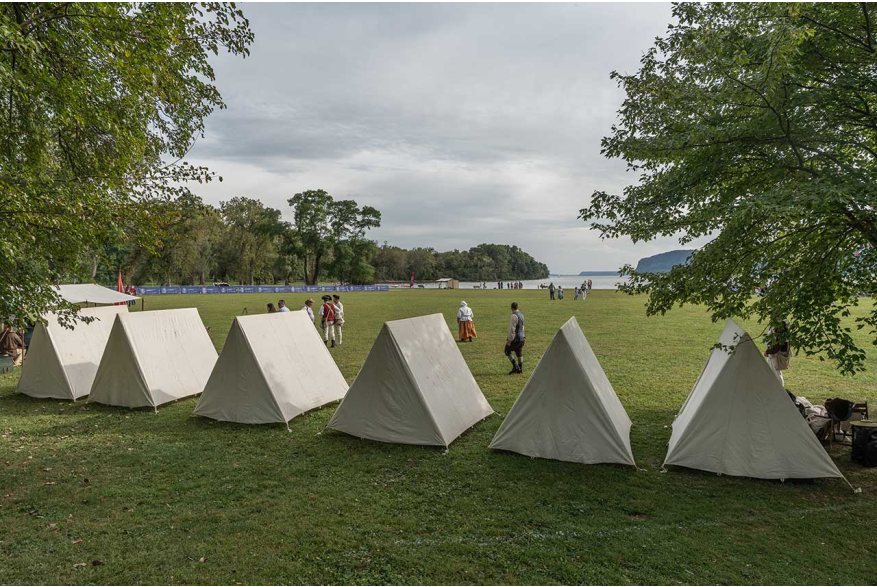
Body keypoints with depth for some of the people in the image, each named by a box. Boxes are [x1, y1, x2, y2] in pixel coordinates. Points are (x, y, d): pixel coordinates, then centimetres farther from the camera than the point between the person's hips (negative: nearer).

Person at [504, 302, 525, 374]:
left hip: (515, 339, -8)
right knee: (519, 354, 13)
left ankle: (515, 367, 0)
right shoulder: (521, 315, 10)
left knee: (507, 351, 5)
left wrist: (509, 340, -19)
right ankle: (520, 369, 18)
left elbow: (512, 329, -22)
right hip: (521, 338, 9)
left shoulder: (514, 316, -19)